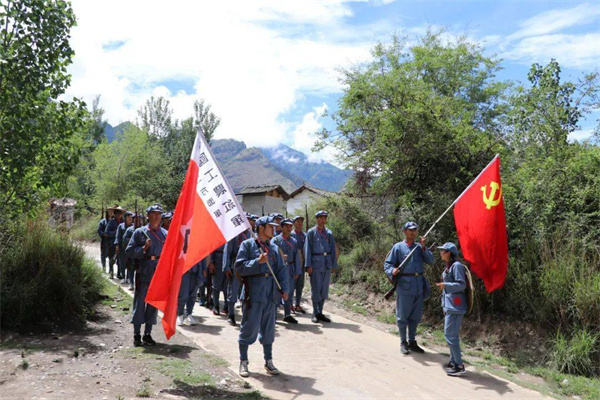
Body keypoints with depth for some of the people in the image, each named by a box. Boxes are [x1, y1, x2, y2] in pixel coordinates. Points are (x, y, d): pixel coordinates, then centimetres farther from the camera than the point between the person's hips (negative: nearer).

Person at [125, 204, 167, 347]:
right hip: (144, 273, -2)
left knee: (154, 304, 9)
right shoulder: (140, 232, 1)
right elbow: (129, 250, -1)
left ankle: (147, 334, 21)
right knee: (139, 303, 4)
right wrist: (144, 248, -15)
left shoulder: (165, 233, 7)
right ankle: (137, 335, 16)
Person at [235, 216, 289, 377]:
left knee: (269, 329, 12)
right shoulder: (247, 245, -2)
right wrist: (258, 261, -20)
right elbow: (239, 267, -10)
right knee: (249, 328, 2)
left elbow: (281, 269, 13)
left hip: (271, 294, 5)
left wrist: (284, 288, 1)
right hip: (253, 293, -5)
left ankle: (268, 361, 25)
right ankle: (243, 362, 18)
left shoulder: (274, 248, 13)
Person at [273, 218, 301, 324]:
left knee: (290, 292, 7)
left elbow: (296, 256, 11)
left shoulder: (293, 241, 12)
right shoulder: (276, 239, -1)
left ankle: (287, 315, 17)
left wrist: (297, 271, 7)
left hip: (290, 269, 4)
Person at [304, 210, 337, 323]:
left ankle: (320, 313, 18)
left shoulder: (329, 233, 12)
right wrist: (308, 265, -9)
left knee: (325, 289, 8)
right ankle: (315, 313, 9)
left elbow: (333, 249, 13)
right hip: (316, 263, -4)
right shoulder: (311, 232, 1)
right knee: (316, 289, -1)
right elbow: (307, 249, -3)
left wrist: (334, 265, 7)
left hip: (327, 264, 4)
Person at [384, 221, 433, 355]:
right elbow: (388, 263, -1)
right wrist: (392, 271, -22)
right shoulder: (398, 247, 1)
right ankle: (403, 343, 17)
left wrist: (423, 247, -12)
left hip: (419, 285, 5)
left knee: (415, 316, 13)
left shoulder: (419, 247, 13)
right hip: (405, 285, -5)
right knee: (403, 315, 3)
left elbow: (430, 260, 1)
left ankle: (412, 342, 26)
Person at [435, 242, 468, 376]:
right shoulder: (448, 266, 14)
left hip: (455, 305, -10)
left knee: (450, 334, -9)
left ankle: (460, 366, -4)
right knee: (451, 334, 14)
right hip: (449, 304, 10)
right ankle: (453, 362, 23)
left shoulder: (456, 266, -14)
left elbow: (462, 284, -18)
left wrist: (445, 285, -30)